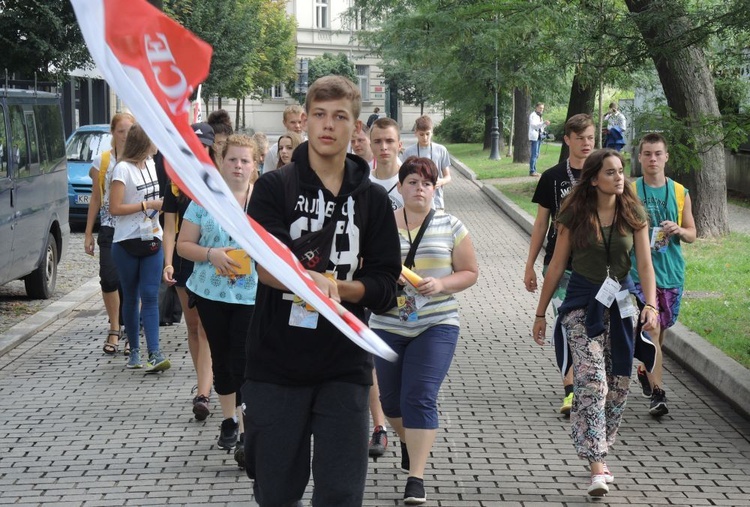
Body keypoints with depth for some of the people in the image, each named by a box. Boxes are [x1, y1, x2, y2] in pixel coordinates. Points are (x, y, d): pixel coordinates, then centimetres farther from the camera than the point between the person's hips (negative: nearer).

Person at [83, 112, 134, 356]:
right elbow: (96, 199, 10)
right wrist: (88, 233, 8)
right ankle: (114, 330, 12)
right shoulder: (102, 161, 6)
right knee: (109, 279, -4)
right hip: (110, 229, 1)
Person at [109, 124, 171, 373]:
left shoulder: (150, 164, 10)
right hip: (127, 243, -5)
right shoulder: (123, 168, -12)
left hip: (152, 240, 5)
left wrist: (162, 203, 8)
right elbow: (115, 208, -17)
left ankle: (155, 353, -11)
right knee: (131, 297, 7)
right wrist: (149, 205, -15)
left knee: (150, 297, -4)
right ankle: (134, 350, 19)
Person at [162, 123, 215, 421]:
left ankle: (203, 395, -16)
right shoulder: (176, 185, 6)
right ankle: (204, 383, 26)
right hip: (185, 262, 4)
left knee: (206, 329, -10)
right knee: (193, 327, 12)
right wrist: (168, 263, -7)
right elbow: (170, 228, 5)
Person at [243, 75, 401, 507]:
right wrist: (313, 281, -37)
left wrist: (339, 288, -19)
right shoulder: (274, 188, -2)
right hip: (276, 363, -1)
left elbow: (385, 285, 0)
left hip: (344, 368, 1)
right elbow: (267, 264, -18)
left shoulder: (373, 199, 5)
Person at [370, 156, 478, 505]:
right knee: (391, 398, 13)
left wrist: (441, 284, -14)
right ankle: (408, 441, 46)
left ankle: (416, 478, -6)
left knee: (420, 398, -11)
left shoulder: (450, 226, 1)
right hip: (388, 325, 2)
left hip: (436, 325, -2)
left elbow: (470, 272, 4)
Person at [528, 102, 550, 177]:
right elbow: (534, 125, -20)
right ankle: (532, 171, -15)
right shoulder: (533, 115, -7)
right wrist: (543, 123, -29)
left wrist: (545, 124, 4)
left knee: (536, 155, 8)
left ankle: (534, 170, 11)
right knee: (534, 154, -13)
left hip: (539, 136, 9)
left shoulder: (539, 116, 21)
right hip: (534, 137, -9)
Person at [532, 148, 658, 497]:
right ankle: (597, 468, -19)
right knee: (592, 382, -16)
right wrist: (541, 314, 4)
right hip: (583, 303, -3)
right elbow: (557, 266, 1)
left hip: (620, 302, 3)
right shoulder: (574, 216, -5)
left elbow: (644, 264, -3)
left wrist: (651, 304, -18)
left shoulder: (633, 214, 1)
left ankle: (598, 454, 25)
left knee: (618, 386, 7)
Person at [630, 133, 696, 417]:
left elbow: (691, 234, 11)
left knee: (660, 330, 13)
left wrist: (679, 231, -10)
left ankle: (646, 371, 39)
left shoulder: (680, 193, 6)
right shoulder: (629, 192, -1)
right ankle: (657, 393, -14)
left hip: (672, 273, 3)